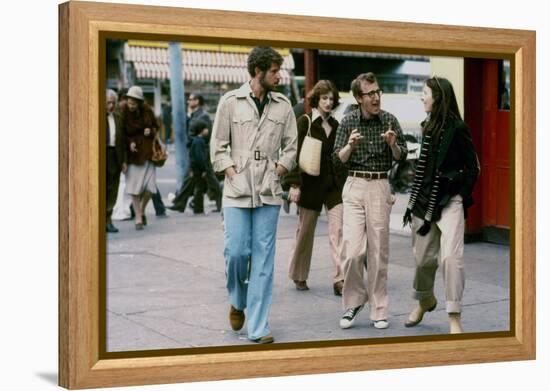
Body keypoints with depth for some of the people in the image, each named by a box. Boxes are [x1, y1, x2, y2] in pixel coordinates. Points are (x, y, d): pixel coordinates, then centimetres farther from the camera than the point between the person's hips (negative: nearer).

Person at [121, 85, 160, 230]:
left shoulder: (147, 111, -2)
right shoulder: (124, 112, -9)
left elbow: (156, 126, 12)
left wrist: (151, 131, -9)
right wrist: (129, 143, -21)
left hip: (147, 151, 2)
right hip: (133, 152, -2)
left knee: (149, 187, -3)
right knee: (134, 186, 0)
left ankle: (142, 210, 24)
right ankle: (138, 217, 11)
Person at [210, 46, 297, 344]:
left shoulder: (283, 106, 8)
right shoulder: (231, 101, 2)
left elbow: (290, 147, 13)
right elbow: (218, 146, 3)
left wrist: (277, 172, 0)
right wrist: (233, 174, -5)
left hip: (269, 192, 2)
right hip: (237, 190, -2)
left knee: (263, 258, -1)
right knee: (236, 252, -6)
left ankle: (258, 327, 3)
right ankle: (238, 302, 25)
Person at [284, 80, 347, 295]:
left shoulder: (335, 125, 11)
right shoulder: (305, 122, -3)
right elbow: (295, 154, -8)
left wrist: (344, 182, 12)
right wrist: (295, 184, -14)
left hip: (334, 184, 4)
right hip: (311, 184, -4)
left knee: (338, 230, -8)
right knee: (305, 231, 7)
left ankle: (340, 279, -11)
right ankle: (299, 276, 24)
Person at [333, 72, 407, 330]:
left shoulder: (390, 121, 3)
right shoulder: (348, 122, 2)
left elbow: (402, 158, 6)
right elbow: (338, 159, 2)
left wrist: (393, 144, -15)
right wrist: (350, 146, -18)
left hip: (380, 187, 1)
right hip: (354, 186, 0)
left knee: (379, 251, 3)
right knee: (352, 250, -9)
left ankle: (379, 309, 12)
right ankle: (353, 301, 11)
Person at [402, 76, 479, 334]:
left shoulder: (457, 128, -9)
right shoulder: (428, 127, 11)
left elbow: (472, 167, -6)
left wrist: (462, 197, -9)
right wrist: (413, 200, 14)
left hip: (449, 201, -6)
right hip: (425, 199, 7)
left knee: (451, 256, -18)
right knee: (423, 257, 14)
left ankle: (454, 318, -13)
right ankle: (425, 300, 40)